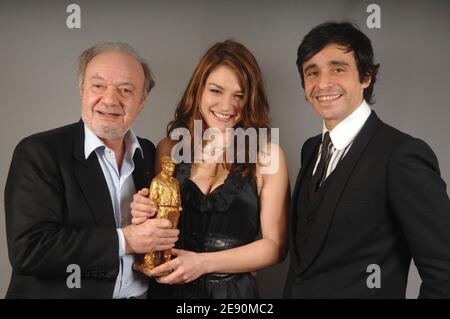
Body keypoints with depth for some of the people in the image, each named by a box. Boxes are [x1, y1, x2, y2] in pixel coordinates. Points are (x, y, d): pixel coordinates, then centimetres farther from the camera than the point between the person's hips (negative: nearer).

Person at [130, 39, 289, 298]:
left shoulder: (267, 155, -12)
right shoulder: (169, 148, -4)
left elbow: (275, 245, -9)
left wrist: (203, 262, -16)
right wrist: (145, 219, -15)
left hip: (235, 290, -2)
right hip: (170, 288, 2)